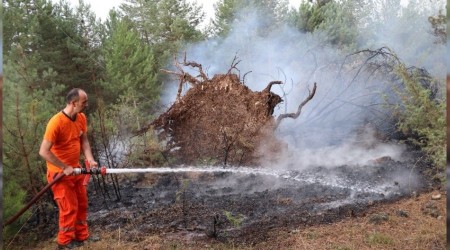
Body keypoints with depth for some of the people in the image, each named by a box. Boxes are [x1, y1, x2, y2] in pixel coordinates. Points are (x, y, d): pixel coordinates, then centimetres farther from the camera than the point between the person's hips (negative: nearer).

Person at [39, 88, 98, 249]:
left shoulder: (81, 118, -4)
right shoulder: (56, 122, -27)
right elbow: (44, 152, -26)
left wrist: (90, 159, -11)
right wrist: (65, 167, -22)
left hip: (75, 169, 8)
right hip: (59, 172, -8)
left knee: (82, 204, 16)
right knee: (69, 208, 0)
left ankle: (81, 237, 32)